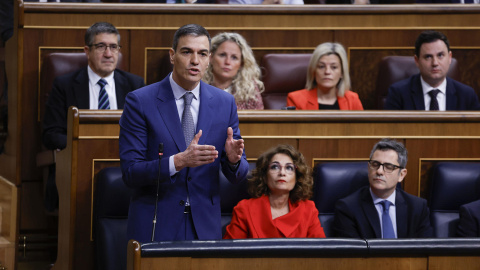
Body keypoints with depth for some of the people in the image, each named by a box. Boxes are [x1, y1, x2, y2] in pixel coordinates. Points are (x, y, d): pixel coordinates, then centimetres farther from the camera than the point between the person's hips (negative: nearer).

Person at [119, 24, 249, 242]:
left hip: (205, 227, 3)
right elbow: (130, 172, -12)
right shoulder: (140, 102, -7)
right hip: (154, 227, -3)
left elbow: (238, 175, 7)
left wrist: (234, 159, -17)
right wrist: (178, 161, -27)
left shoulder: (225, 103, 4)